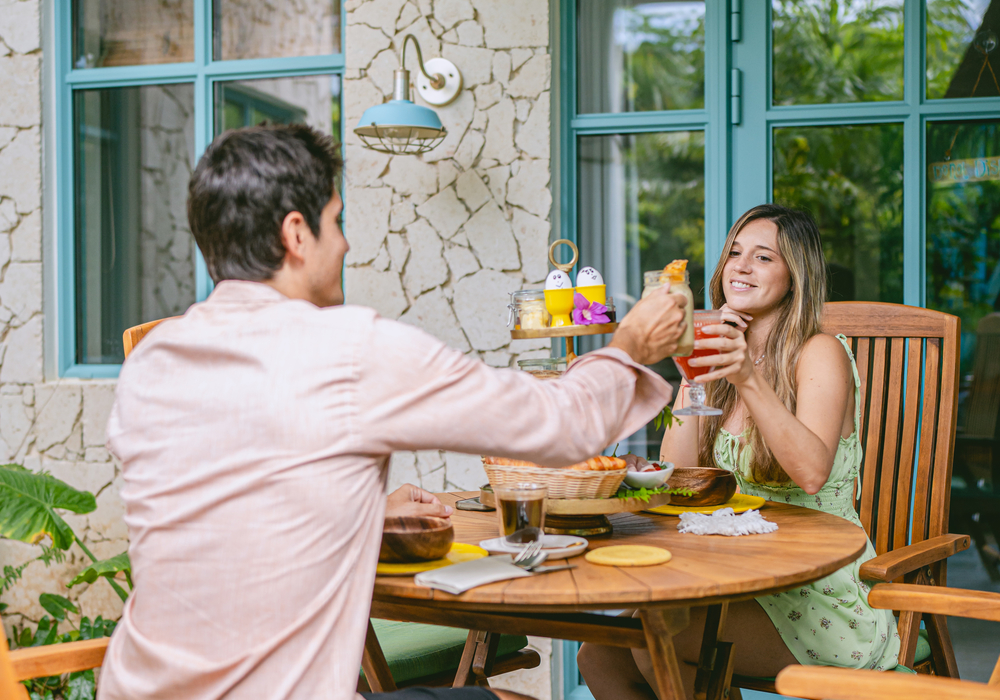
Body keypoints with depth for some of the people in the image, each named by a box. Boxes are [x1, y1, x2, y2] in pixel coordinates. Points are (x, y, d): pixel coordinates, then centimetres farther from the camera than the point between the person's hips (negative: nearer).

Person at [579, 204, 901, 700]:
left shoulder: (820, 353, -7)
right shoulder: (722, 360, 13)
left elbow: (812, 472, -24)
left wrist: (750, 380, -34)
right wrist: (691, 373, -2)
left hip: (822, 597, -6)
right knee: (600, 655, -12)